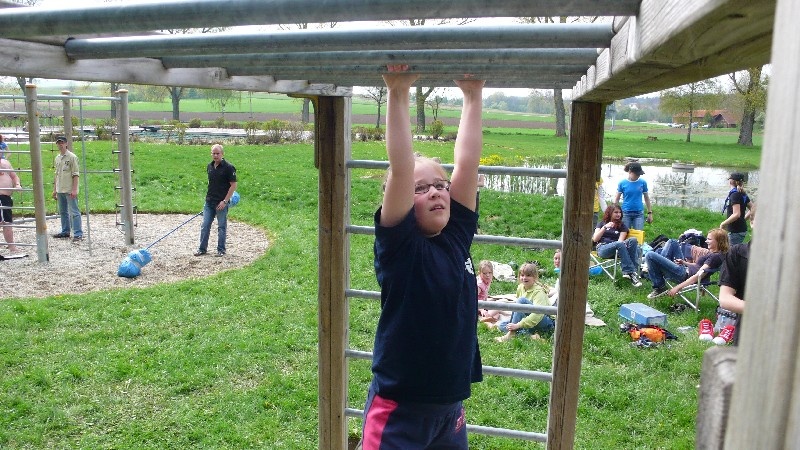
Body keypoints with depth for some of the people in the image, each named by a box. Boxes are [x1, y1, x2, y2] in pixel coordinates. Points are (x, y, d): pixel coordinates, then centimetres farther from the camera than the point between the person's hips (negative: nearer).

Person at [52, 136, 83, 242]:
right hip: (60, 190, 8)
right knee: (63, 212, 15)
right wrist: (54, 189, 18)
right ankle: (65, 232, 25)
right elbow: (57, 174, 20)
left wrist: (74, 189, -16)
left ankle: (78, 234, -7)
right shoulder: (57, 158, 14)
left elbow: (76, 174, -11)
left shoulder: (72, 157, -7)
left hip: (70, 190, -8)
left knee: (74, 212, -8)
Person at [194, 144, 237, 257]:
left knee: (221, 227, 5)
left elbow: (233, 185, -13)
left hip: (221, 202, -6)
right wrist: (209, 195, 15)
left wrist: (225, 201, -16)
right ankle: (202, 249, 17)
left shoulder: (228, 167, -11)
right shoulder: (209, 166, 8)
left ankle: (221, 250, 16)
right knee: (205, 226, 7)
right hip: (209, 202, 6)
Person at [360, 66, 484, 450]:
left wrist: (473, 95, -2)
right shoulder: (398, 245, -14)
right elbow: (400, 169, -26)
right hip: (398, 409, -5)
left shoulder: (457, 237, -1)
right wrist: (398, 94, -27)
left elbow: (467, 162, -3)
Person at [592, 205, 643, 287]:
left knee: (633, 240, -30)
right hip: (602, 248, -2)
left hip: (617, 249, 2)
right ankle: (630, 272, -44)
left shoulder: (622, 226, 24)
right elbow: (595, 239, 7)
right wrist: (605, 227, -4)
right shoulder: (602, 223, 22)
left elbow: (621, 240, 6)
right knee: (620, 244, -37)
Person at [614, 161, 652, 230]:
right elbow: (616, 199, 3)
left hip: (639, 214, 1)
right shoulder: (622, 183, -3)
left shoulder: (642, 182, 1)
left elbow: (646, 198, 11)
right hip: (626, 214, -1)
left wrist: (650, 213, 12)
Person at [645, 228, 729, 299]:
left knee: (650, 255, -21)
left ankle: (660, 288, -9)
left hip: (685, 274, -11)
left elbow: (698, 276, -22)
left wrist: (678, 287, -24)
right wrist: (684, 263, 11)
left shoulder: (716, 257, -16)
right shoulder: (712, 253, 12)